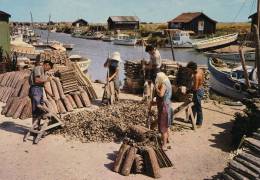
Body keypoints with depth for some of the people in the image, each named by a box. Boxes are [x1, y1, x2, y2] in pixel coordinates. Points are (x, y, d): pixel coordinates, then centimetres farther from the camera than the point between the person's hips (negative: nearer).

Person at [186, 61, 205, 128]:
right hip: (201, 89, 10)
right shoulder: (200, 70, -2)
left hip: (198, 92, -10)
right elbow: (202, 80, 13)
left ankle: (199, 123, 19)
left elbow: (195, 88, -28)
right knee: (194, 105, 23)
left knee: (198, 108, 4)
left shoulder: (196, 75, -30)